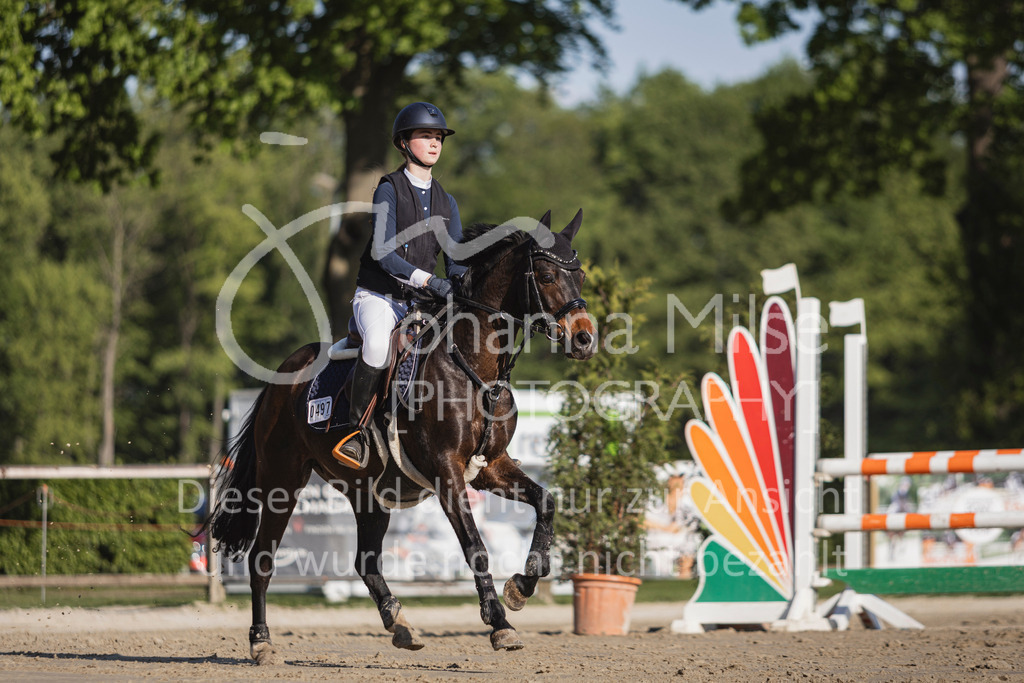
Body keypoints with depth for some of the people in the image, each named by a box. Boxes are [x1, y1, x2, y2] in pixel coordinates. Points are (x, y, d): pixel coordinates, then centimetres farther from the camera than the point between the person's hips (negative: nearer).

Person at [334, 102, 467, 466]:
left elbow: (456, 260, 7)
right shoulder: (389, 190, -6)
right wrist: (427, 279, -32)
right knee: (378, 341, -38)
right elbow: (384, 253, -19)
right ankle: (356, 428, -22)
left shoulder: (446, 202, 13)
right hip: (378, 296, -6)